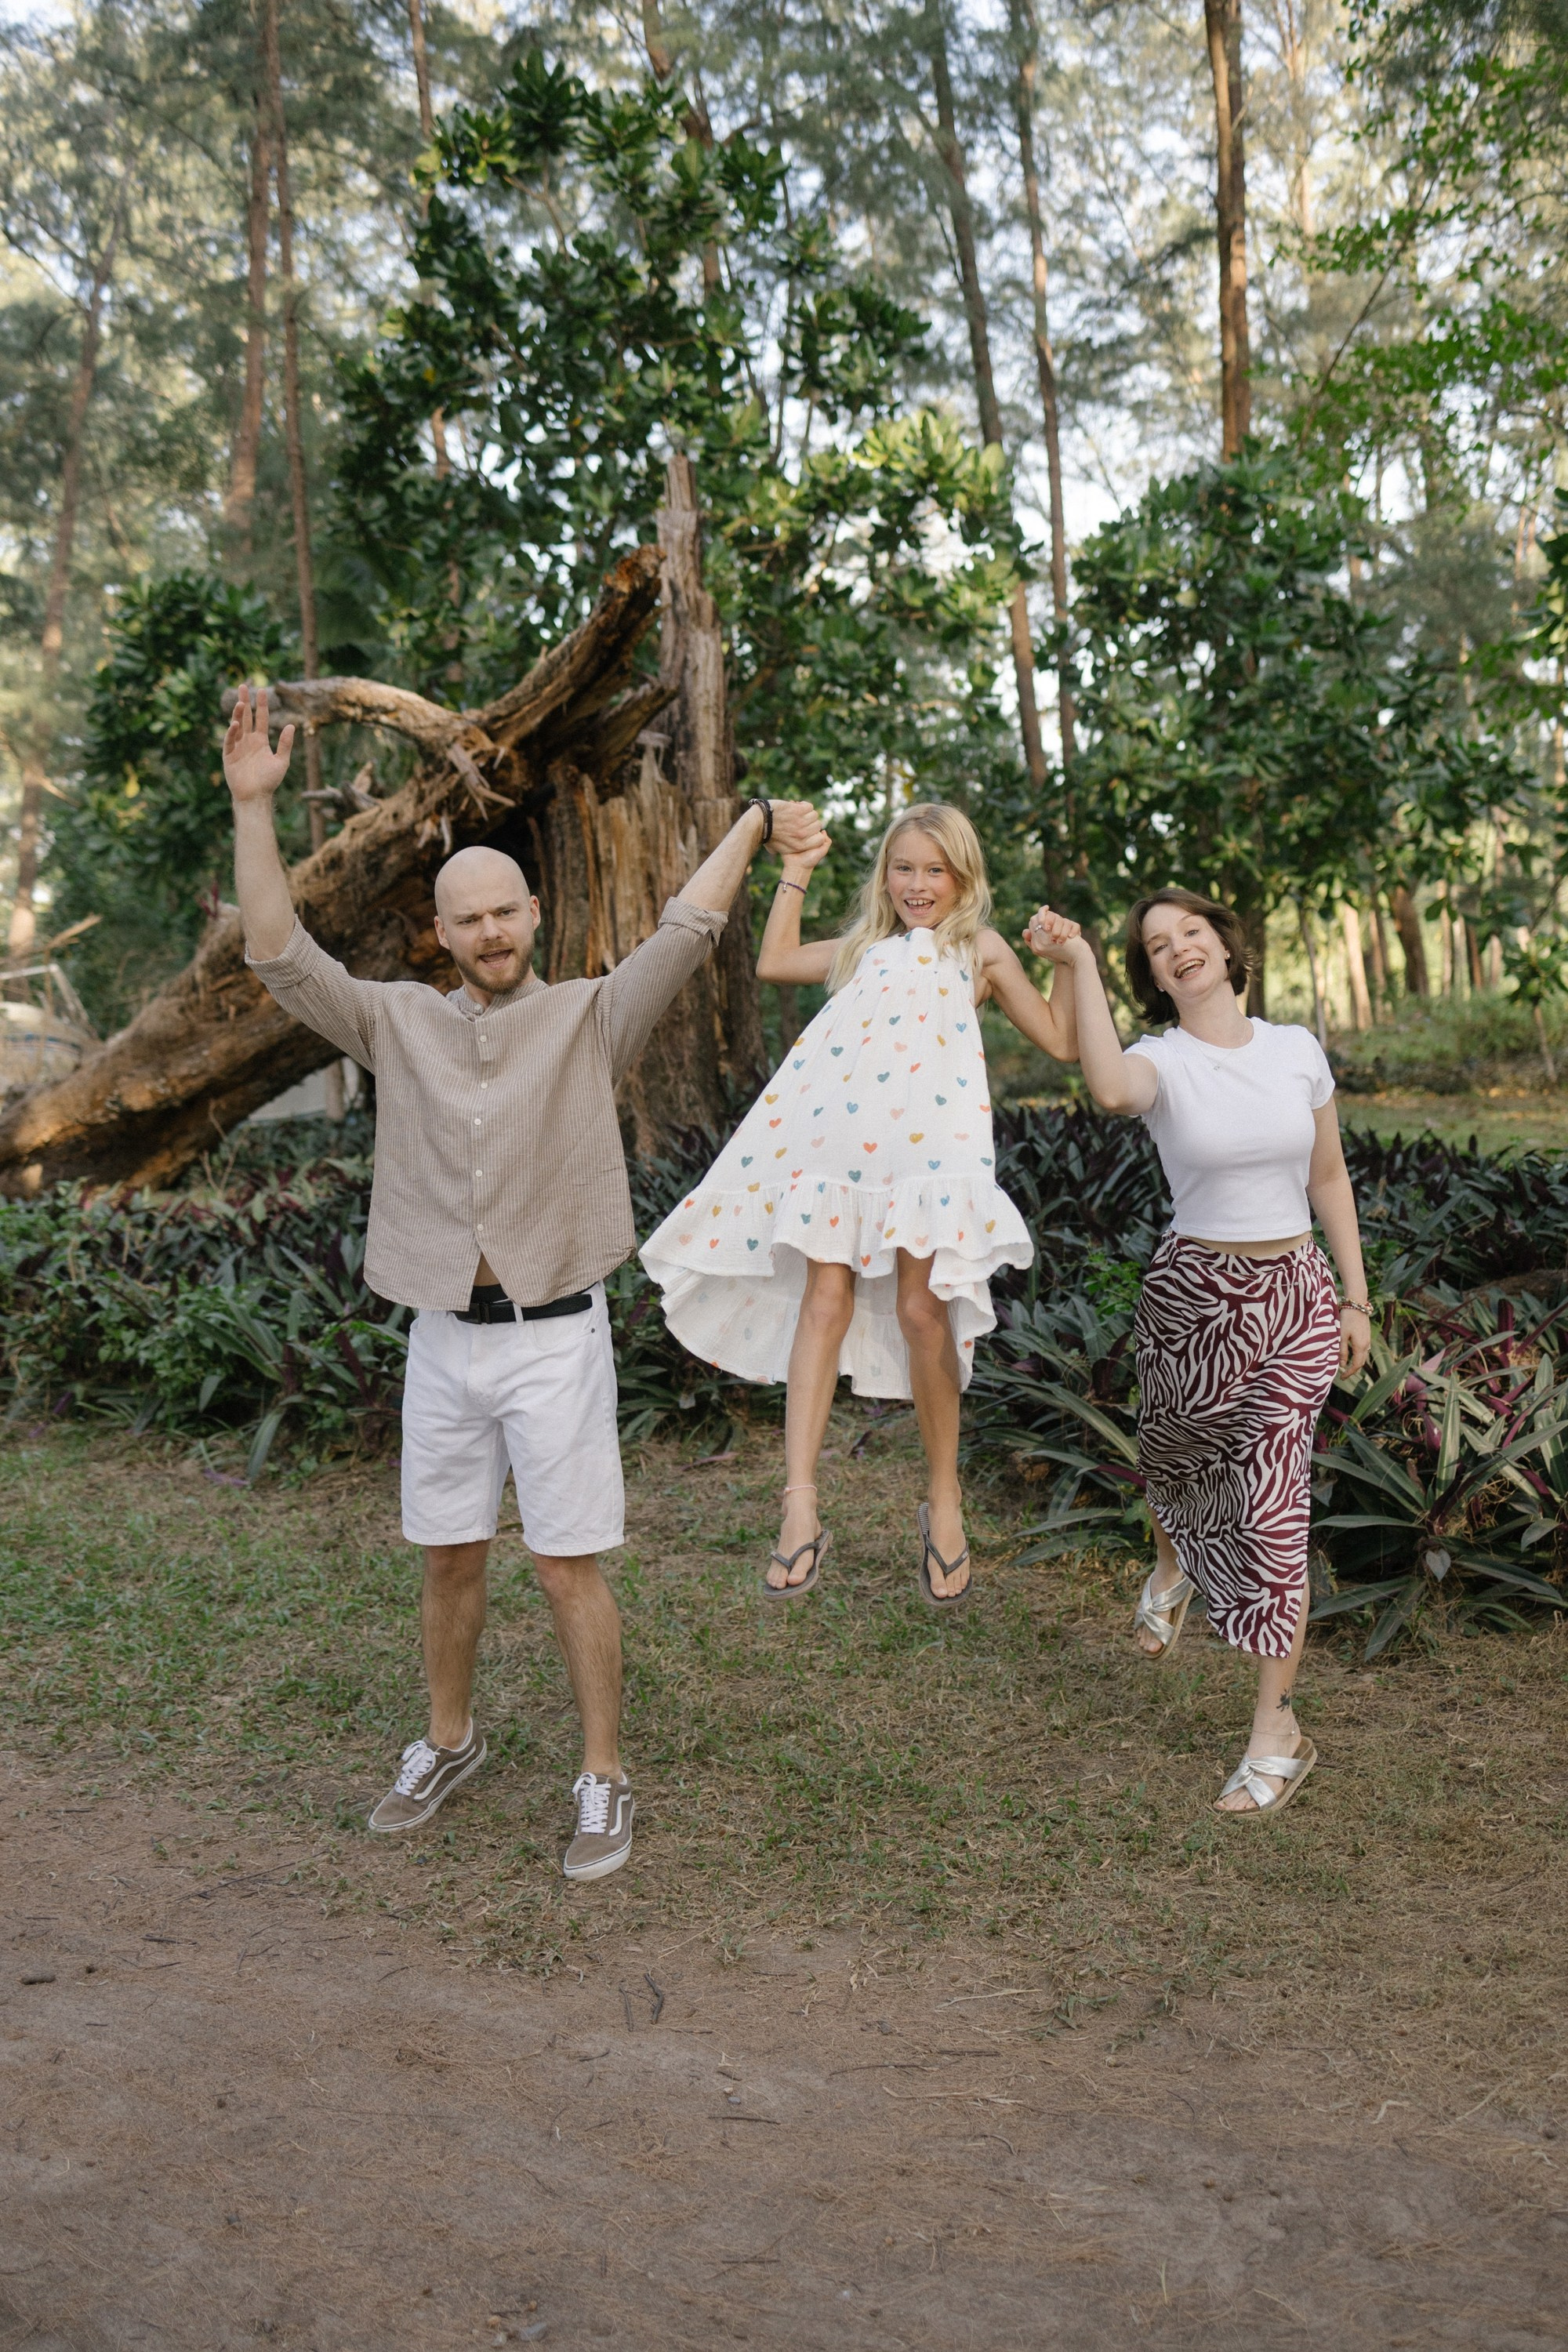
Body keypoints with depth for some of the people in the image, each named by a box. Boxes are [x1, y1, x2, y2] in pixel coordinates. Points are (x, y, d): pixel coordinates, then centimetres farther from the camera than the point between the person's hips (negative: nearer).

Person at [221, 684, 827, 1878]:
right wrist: (253, 805, -10)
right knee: (450, 1556, 16)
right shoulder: (400, 1022, 5)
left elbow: (687, 929, -11)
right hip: (443, 1339, 3)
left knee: (570, 1565, 3)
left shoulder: (591, 1019, -2)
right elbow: (282, 957, -3)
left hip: (555, 1338, -3)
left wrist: (756, 820, -22)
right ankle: (450, 1740, 37)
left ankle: (603, 1781, 18)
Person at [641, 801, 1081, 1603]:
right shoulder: (865, 948, 28)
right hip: (835, 1141, 3)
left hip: (927, 1143, -3)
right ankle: (799, 1506, -13)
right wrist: (795, 871, 35)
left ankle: (943, 1500, 9)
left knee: (921, 1312, -9)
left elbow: (1060, 1040, 14)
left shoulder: (980, 950, 18)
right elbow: (775, 962, 35)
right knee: (823, 1300, -9)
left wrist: (1069, 957, 3)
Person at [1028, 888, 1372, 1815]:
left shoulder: (1297, 1049, 2)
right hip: (1194, 1293, 0)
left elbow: (1330, 1179, 10)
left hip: (1296, 1296, 1)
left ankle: (1278, 1729, 6)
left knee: (1273, 1506, -5)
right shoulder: (1163, 1062, -8)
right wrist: (1082, 966, -32)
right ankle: (1173, 1568, 57)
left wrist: (1357, 1297, 7)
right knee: (1176, 1459, 20)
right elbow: (1111, 1089, -36)